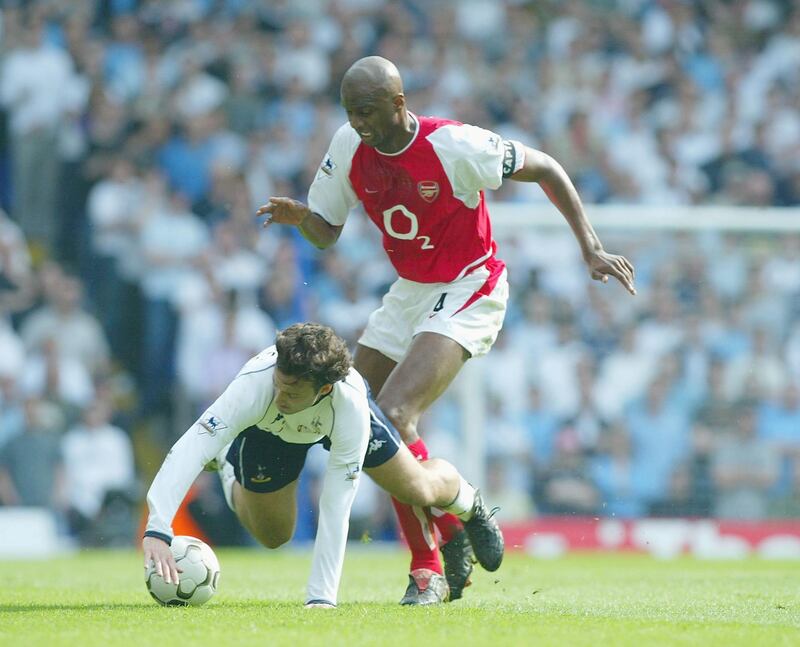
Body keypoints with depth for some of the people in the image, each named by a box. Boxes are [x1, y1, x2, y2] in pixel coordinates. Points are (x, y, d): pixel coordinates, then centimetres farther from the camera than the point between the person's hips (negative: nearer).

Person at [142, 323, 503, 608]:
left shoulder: (351, 405, -45)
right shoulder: (255, 383, -48)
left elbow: (335, 507, -42)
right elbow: (188, 450, -55)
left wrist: (321, 597, -45)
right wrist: (157, 531, -67)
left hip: (335, 422, 0)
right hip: (268, 429, 0)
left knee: (419, 490, 5)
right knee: (273, 535, 6)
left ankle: (468, 506, 42)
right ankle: (228, 465, 35)